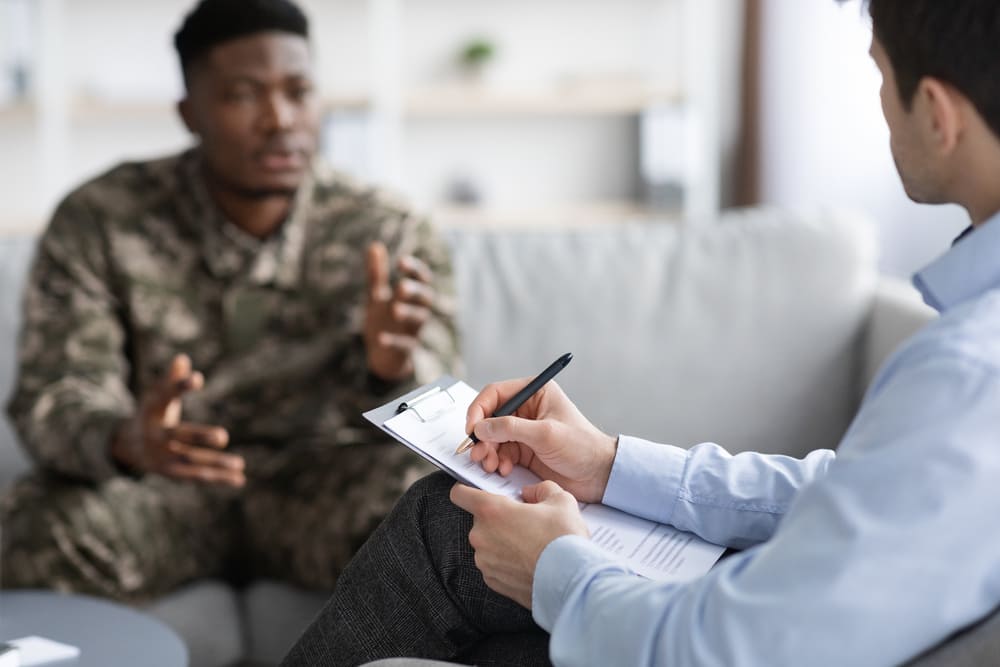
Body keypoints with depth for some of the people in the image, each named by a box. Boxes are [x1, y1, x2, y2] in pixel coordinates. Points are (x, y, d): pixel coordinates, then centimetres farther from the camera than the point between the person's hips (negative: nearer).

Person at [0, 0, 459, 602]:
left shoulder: (390, 236, -8)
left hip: (315, 482, 1)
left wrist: (392, 367, -38)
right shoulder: (98, 221, -10)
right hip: (149, 482, 0)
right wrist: (126, 440, -39)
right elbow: (53, 399, -14)